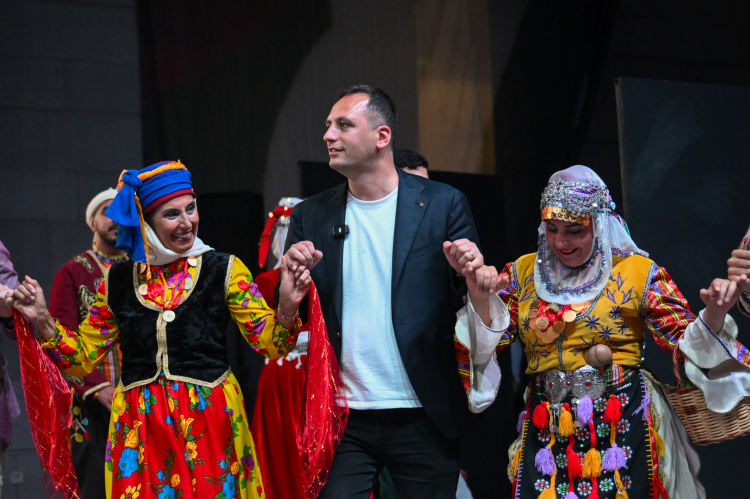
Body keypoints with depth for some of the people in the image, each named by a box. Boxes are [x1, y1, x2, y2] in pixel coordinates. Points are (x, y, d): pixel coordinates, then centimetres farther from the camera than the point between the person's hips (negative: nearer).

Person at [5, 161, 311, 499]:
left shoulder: (224, 270, 2)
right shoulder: (117, 281, 8)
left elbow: (269, 342, -3)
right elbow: (84, 358, 13)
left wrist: (287, 306, -22)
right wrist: (43, 320, 0)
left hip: (209, 423, -1)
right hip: (140, 429, 2)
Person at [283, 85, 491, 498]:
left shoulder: (442, 204, 0)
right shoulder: (311, 216, 7)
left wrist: (468, 273, -21)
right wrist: (293, 275, -13)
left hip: (423, 418, -2)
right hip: (341, 421, 2)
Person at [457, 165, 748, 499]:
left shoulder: (636, 272, 0)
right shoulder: (524, 273, 9)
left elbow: (686, 343, -3)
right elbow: (490, 339, 3)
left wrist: (714, 313, -22)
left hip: (621, 428, -2)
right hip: (548, 431, 3)